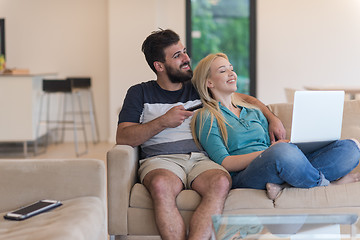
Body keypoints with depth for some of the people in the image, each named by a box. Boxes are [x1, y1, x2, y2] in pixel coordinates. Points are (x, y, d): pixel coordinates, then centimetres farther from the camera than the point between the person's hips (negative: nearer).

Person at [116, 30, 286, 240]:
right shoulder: (140, 93, 16)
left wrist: (273, 118, 13)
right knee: (161, 185, -40)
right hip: (161, 159, -2)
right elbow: (123, 138, 5)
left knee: (221, 182, -36)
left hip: (202, 159, 2)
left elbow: (244, 99, 29)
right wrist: (163, 122, -3)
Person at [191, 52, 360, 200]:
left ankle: (283, 183, -25)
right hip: (241, 177, -7)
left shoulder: (254, 112, 30)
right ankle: (324, 183, -12)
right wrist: (266, 153, -18)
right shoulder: (206, 118, 9)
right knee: (282, 151, -41)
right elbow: (224, 163, -5)